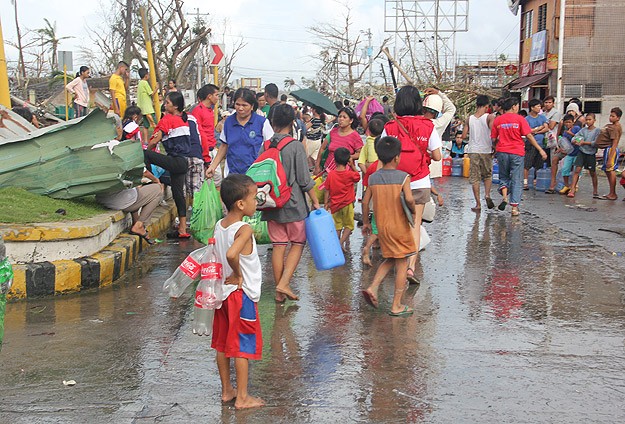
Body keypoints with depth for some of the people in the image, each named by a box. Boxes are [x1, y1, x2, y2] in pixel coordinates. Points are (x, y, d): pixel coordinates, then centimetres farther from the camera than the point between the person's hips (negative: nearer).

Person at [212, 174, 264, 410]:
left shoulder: (219, 226, 3)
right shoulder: (244, 230, -22)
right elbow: (231, 254, -37)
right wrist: (238, 275, -22)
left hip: (223, 292, 8)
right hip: (242, 294, -8)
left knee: (222, 344, 15)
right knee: (243, 347, 2)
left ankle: (226, 391, 28)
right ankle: (242, 398, 10)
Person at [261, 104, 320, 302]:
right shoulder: (296, 146, -10)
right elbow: (304, 180, -10)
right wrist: (315, 202, 0)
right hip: (294, 204, -4)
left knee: (278, 246, 9)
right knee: (298, 244, 10)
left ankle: (279, 292, 12)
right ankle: (284, 283, -4)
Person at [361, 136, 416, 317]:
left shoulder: (373, 178, 1)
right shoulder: (403, 177, -12)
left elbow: (365, 202, 3)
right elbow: (409, 199, -25)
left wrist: (365, 222, 14)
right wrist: (413, 211, -5)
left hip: (382, 227, 5)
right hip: (399, 227, -5)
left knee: (390, 259, 24)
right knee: (402, 264, 5)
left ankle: (373, 288, 6)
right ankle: (396, 306, 7)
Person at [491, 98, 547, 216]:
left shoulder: (497, 120, 5)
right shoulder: (519, 119, -3)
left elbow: (493, 140, 6)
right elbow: (529, 136, -6)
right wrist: (540, 150, -1)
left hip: (502, 152, 2)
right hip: (517, 153, -2)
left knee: (503, 177, 20)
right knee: (517, 180, 5)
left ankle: (504, 197, -6)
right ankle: (514, 208, 3)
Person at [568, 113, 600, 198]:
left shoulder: (597, 130, -4)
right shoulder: (583, 129, 7)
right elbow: (575, 137, 3)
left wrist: (584, 142, -16)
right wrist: (575, 141, -19)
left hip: (591, 154, -2)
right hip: (581, 152, 2)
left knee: (592, 173, 10)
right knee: (577, 170, -10)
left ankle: (595, 191, 27)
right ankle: (572, 190, -13)